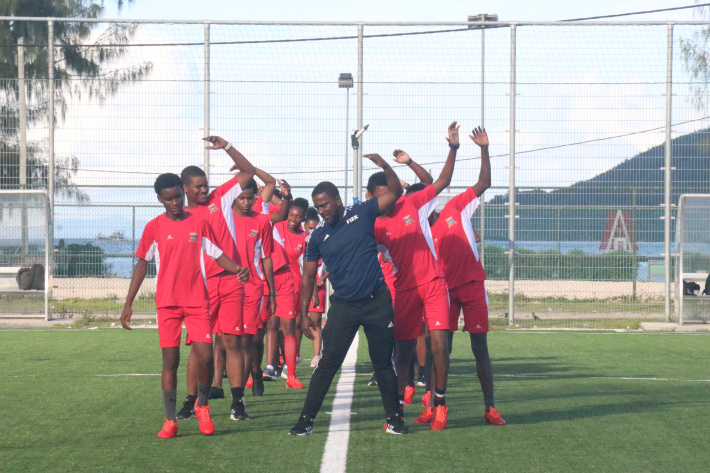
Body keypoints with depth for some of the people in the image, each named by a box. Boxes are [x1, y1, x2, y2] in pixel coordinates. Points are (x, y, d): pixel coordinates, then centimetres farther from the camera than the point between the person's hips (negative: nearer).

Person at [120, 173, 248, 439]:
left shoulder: (198, 223, 6)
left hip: (198, 301, 0)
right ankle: (170, 421, 6)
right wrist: (128, 303, 1)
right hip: (167, 303, 0)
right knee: (170, 360, -1)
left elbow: (217, 255, 10)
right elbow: (142, 264, 5)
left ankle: (202, 405, 16)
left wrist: (238, 269, -11)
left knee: (205, 356, -10)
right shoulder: (154, 227, 3)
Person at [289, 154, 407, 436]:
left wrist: (385, 167, -12)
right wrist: (304, 314, 1)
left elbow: (395, 192, 1)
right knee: (327, 363, -4)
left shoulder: (362, 214, 0)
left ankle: (394, 419, 16)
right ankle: (306, 420, 0)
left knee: (383, 362, 6)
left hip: (377, 301, 0)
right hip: (343, 306, 0)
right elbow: (308, 277, 6)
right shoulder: (317, 237, 2)